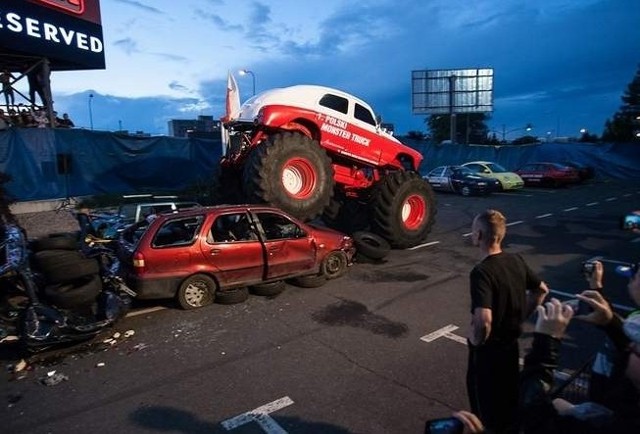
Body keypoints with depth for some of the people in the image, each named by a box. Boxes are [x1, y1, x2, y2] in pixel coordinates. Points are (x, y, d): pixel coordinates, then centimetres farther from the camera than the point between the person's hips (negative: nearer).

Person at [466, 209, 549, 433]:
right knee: (509, 398, 26)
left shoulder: (481, 272, -28)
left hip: (488, 350, -7)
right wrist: (520, 318, 13)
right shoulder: (516, 261, -4)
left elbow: (483, 320, -38)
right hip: (511, 345, 7)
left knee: (488, 408, 14)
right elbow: (541, 290, 12)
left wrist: (476, 342, -18)